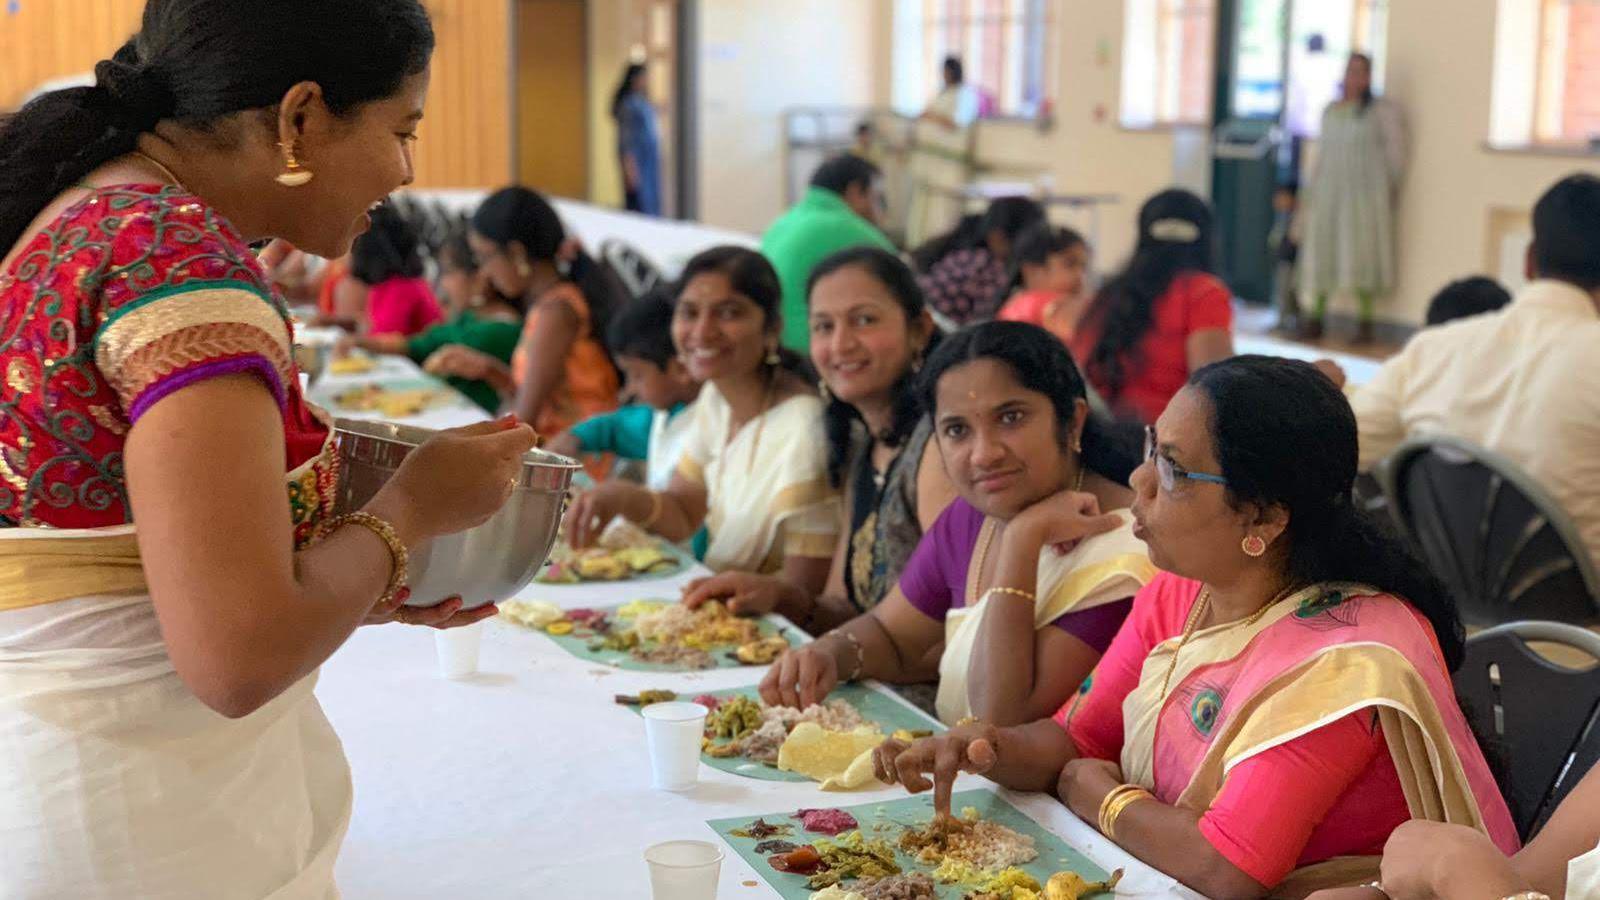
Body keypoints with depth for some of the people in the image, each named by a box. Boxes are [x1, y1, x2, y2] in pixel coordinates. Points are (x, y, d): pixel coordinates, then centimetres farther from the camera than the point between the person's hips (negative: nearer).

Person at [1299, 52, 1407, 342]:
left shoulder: (1382, 109, 0)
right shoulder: (1330, 110, 16)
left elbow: (1395, 149, 0)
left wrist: (1392, 186, 0)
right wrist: (1311, 188, 16)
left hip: (1365, 191, -5)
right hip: (1328, 190, 5)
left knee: (1362, 252, -8)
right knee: (1320, 251, 3)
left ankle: (1366, 324, -6)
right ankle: (1315, 320, 10)